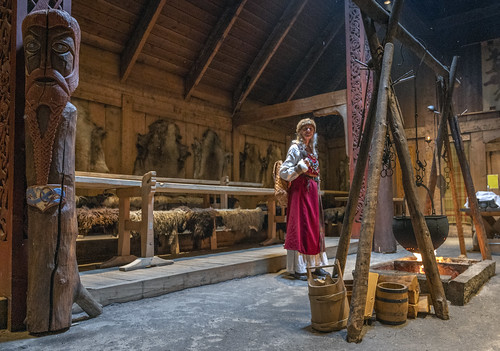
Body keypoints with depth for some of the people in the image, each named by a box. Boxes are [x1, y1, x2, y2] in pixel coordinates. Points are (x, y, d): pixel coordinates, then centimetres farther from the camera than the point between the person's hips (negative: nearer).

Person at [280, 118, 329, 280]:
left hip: (312, 191, 8)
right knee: (299, 226, -7)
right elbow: (283, 172, -12)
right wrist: (301, 167, -22)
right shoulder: (296, 148, -5)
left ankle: (316, 265, 14)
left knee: (314, 226, 7)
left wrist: (317, 190, 16)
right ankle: (298, 268, -2)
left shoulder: (312, 149, 18)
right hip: (300, 190, -8)